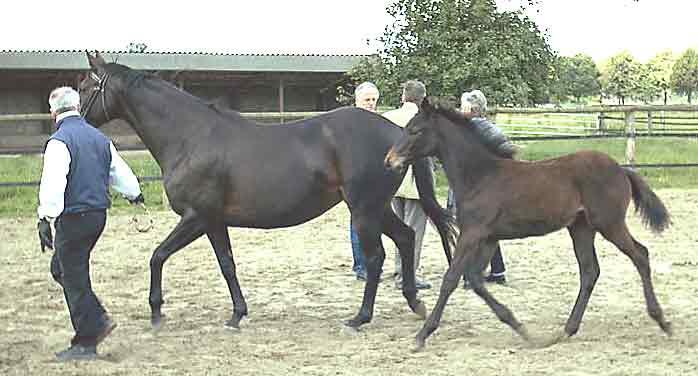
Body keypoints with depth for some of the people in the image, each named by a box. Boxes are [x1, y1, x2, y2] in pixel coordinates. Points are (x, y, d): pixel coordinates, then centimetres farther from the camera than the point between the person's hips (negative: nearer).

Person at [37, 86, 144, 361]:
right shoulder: (100, 138, 10)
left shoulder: (59, 142, -14)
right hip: (99, 215, 8)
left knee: (74, 278, 1)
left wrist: (45, 219, -25)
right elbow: (119, 171, 24)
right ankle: (97, 319, 15)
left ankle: (86, 344, 6)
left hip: (73, 218, -8)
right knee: (61, 269, 22)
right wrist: (134, 195, 42)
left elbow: (53, 184, -24)